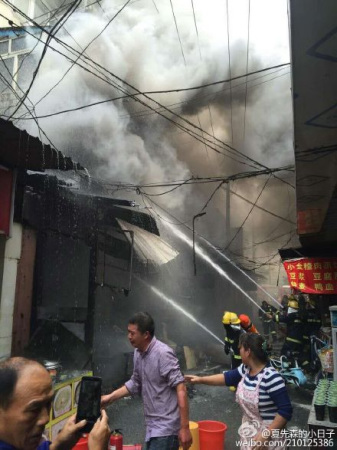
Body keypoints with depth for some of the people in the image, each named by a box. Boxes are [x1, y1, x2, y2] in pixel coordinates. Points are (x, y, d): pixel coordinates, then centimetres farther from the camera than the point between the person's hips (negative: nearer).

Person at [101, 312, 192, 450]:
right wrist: (110, 397, 14)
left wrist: (184, 427, -22)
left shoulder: (163, 353, -21)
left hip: (166, 427, -8)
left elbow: (181, 389, -22)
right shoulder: (138, 353, 5)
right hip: (152, 425, 8)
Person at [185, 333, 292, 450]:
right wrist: (201, 379, 10)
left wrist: (266, 435, -25)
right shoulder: (245, 369, -4)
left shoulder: (271, 378, -27)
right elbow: (228, 377, 12)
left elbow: (286, 411, -25)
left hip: (267, 435, -7)